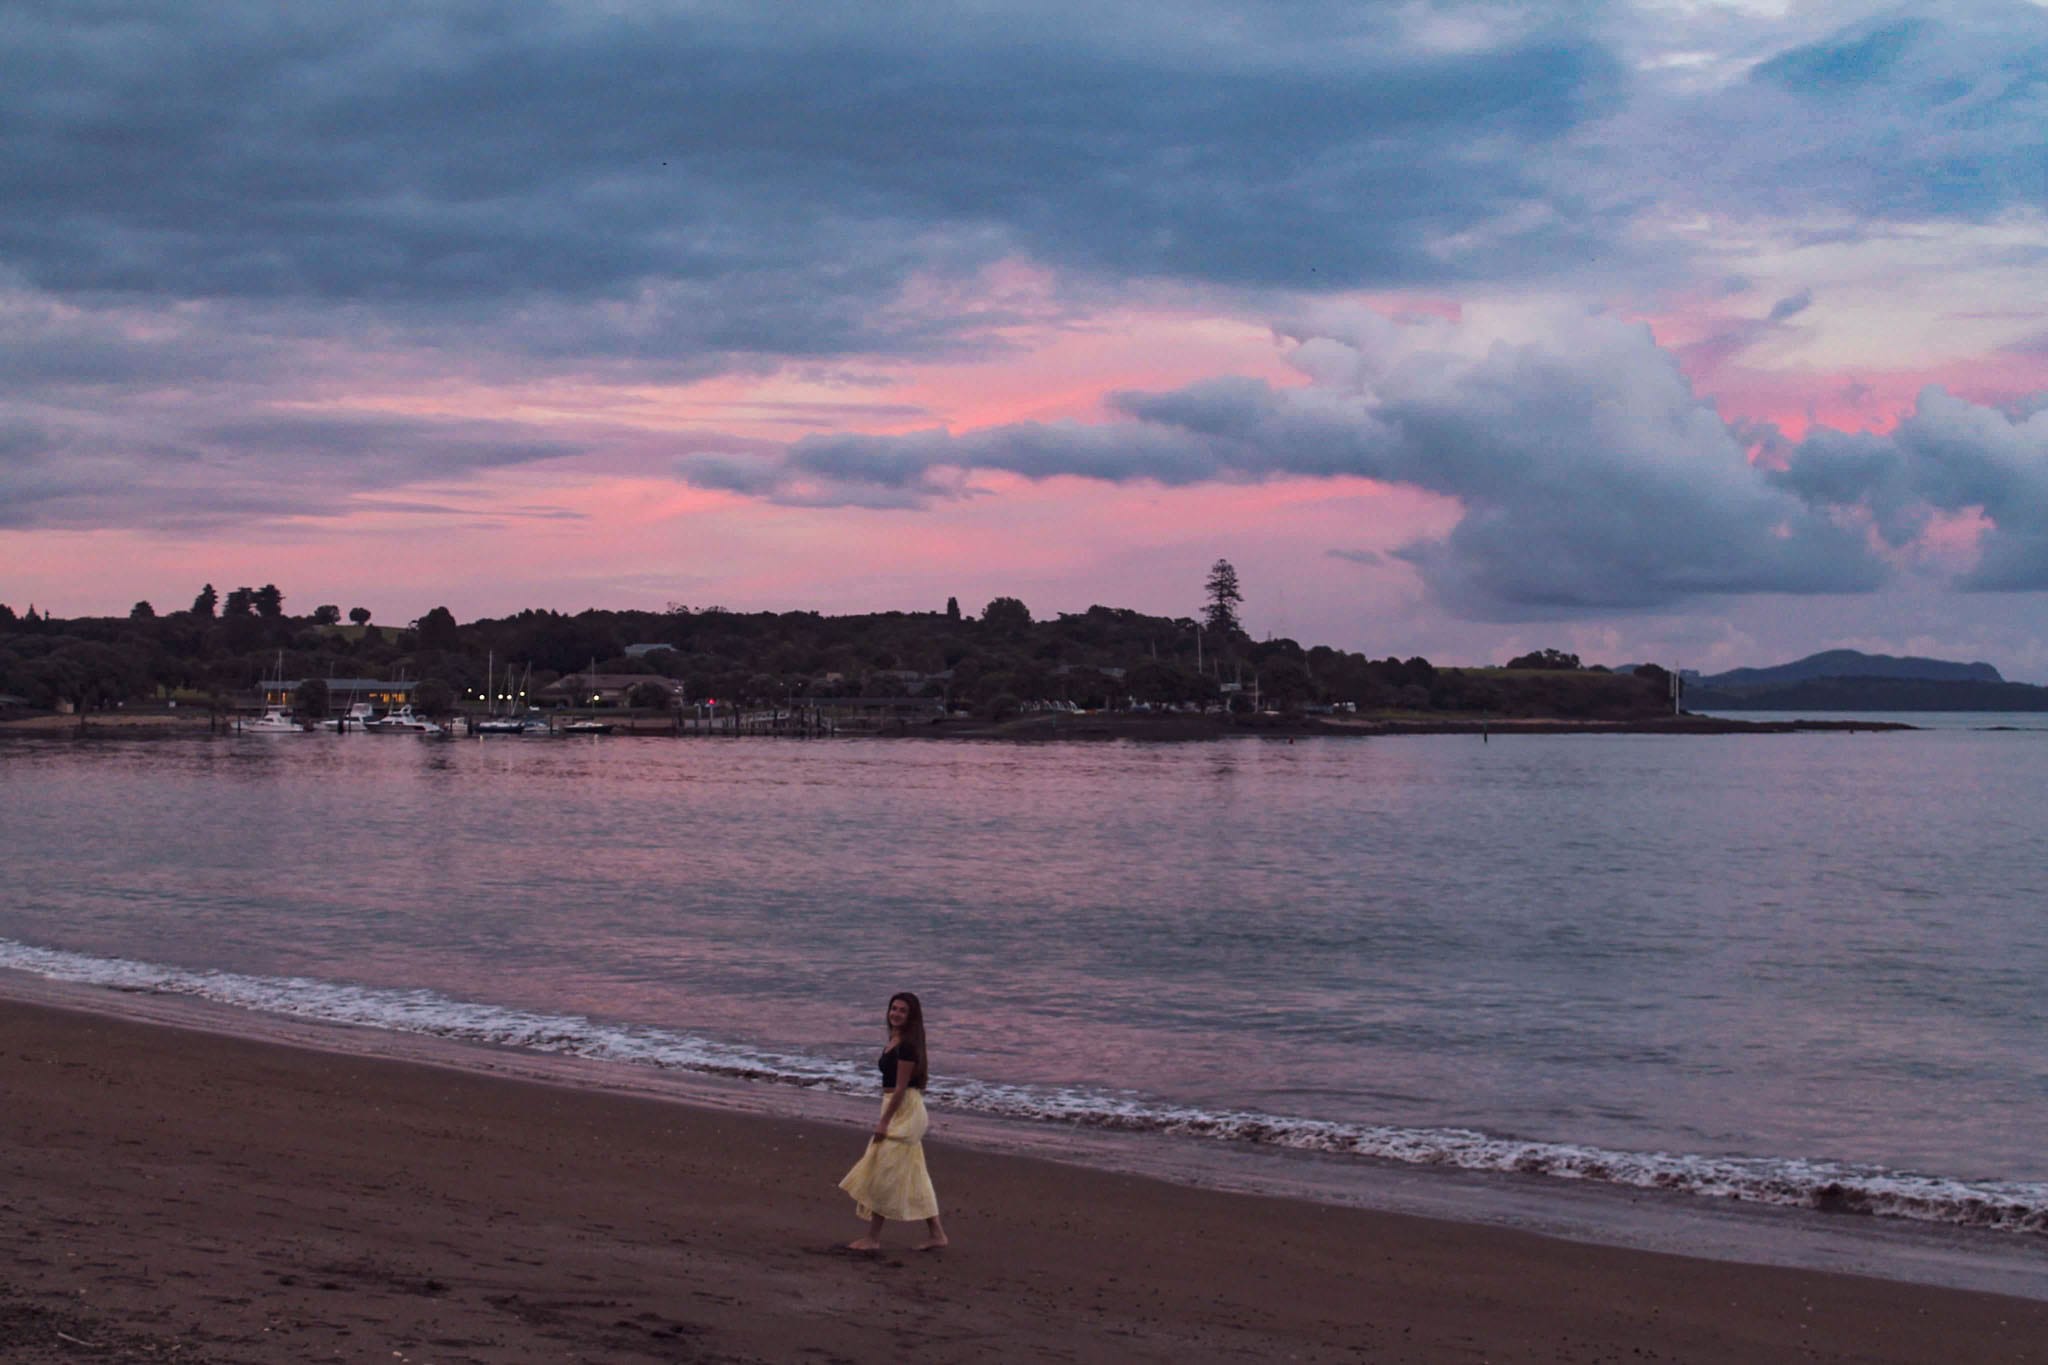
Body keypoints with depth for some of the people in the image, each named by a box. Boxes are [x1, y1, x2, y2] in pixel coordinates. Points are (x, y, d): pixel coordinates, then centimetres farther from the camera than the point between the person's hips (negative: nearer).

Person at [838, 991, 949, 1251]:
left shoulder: (906, 1045, -17)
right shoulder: (895, 1040, 12)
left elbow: (901, 1087, -20)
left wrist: (884, 1122, -19)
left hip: (904, 1111, -10)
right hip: (898, 1111, 10)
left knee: (884, 1174, -5)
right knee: (912, 1176, 13)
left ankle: (873, 1238, 0)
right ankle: (935, 1233, 17)